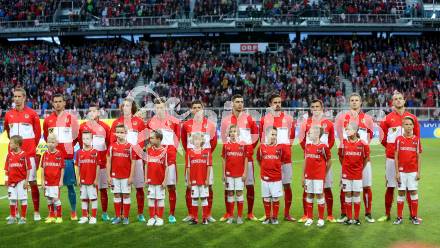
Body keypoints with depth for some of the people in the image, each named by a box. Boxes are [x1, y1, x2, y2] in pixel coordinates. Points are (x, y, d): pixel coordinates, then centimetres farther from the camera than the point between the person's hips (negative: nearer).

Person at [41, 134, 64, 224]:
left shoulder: (59, 154, -6)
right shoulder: (45, 154, 5)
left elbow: (62, 168, -4)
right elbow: (43, 168, 7)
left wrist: (61, 180, -7)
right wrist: (43, 180, 4)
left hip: (56, 181, -4)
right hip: (47, 181, 4)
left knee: (56, 198, -5)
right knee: (49, 199, 10)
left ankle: (59, 217, 7)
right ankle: (51, 216, 23)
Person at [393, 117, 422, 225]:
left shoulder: (416, 139, 2)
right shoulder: (399, 139, 0)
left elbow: (418, 157, 4)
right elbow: (396, 157, 0)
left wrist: (419, 172, -1)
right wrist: (397, 172, -4)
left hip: (413, 171, 0)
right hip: (402, 171, 0)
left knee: (413, 192, 3)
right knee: (401, 193, 3)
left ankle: (414, 216, 14)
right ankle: (399, 217, 11)